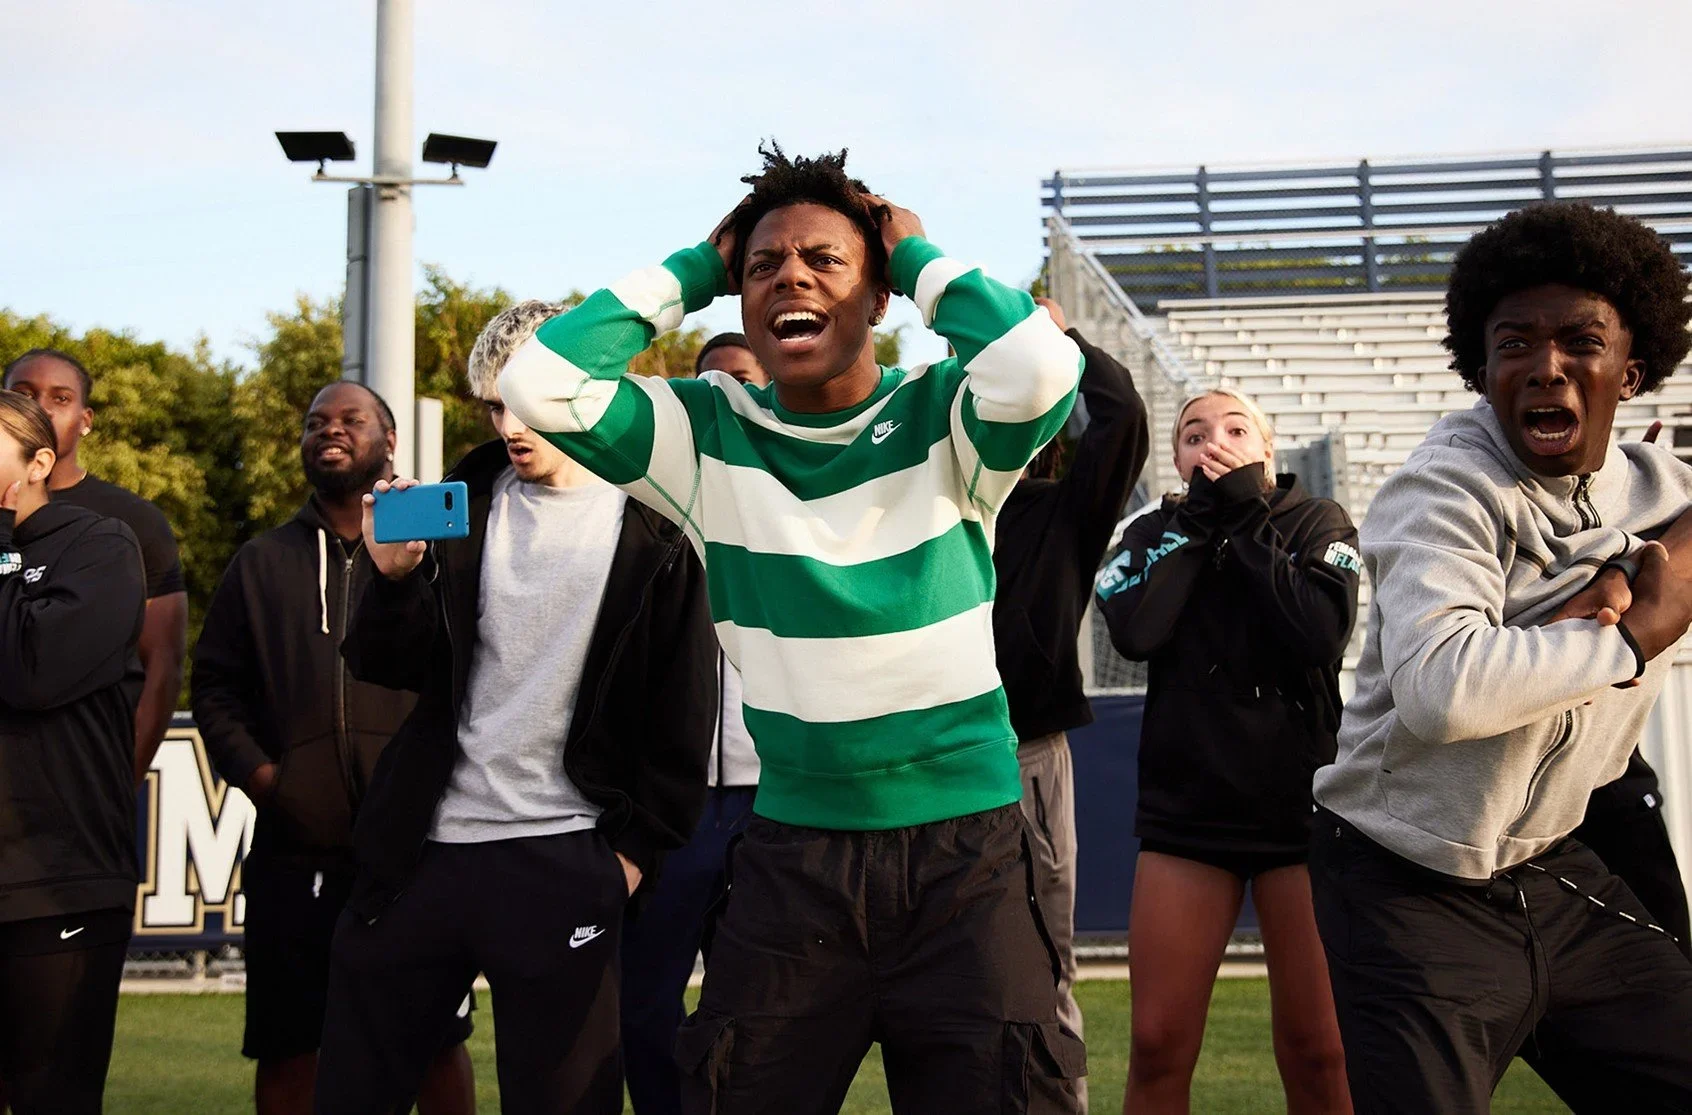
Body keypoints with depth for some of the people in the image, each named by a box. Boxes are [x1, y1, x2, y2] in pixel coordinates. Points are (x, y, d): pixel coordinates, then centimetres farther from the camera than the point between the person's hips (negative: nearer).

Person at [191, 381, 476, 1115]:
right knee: (285, 1047, 6)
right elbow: (215, 683, 12)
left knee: (436, 1042, 3)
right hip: (293, 850, 3)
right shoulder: (263, 564, 16)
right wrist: (251, 768, -3)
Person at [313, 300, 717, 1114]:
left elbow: (681, 718, -1)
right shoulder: (466, 502, 9)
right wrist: (395, 575, -14)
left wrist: (638, 853, -4)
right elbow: (388, 667, 4)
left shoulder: (650, 533, -2)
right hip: (421, 849, 4)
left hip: (560, 863, -4)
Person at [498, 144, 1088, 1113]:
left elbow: (1042, 369, -25)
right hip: (794, 852, 2)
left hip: (965, 847, -2)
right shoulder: (708, 433, 1)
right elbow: (538, 387, -9)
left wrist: (919, 257, -9)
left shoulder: (938, 418, -4)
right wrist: (693, 270, -2)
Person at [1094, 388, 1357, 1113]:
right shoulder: (1156, 533, 9)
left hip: (1302, 806, -1)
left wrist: (1247, 517, -8)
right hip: (1187, 810, 2)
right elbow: (1135, 631, -12)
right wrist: (1199, 517, -5)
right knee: (1159, 1046, -2)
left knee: (1316, 1051, -3)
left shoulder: (1319, 524, 4)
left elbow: (1321, 637, -15)